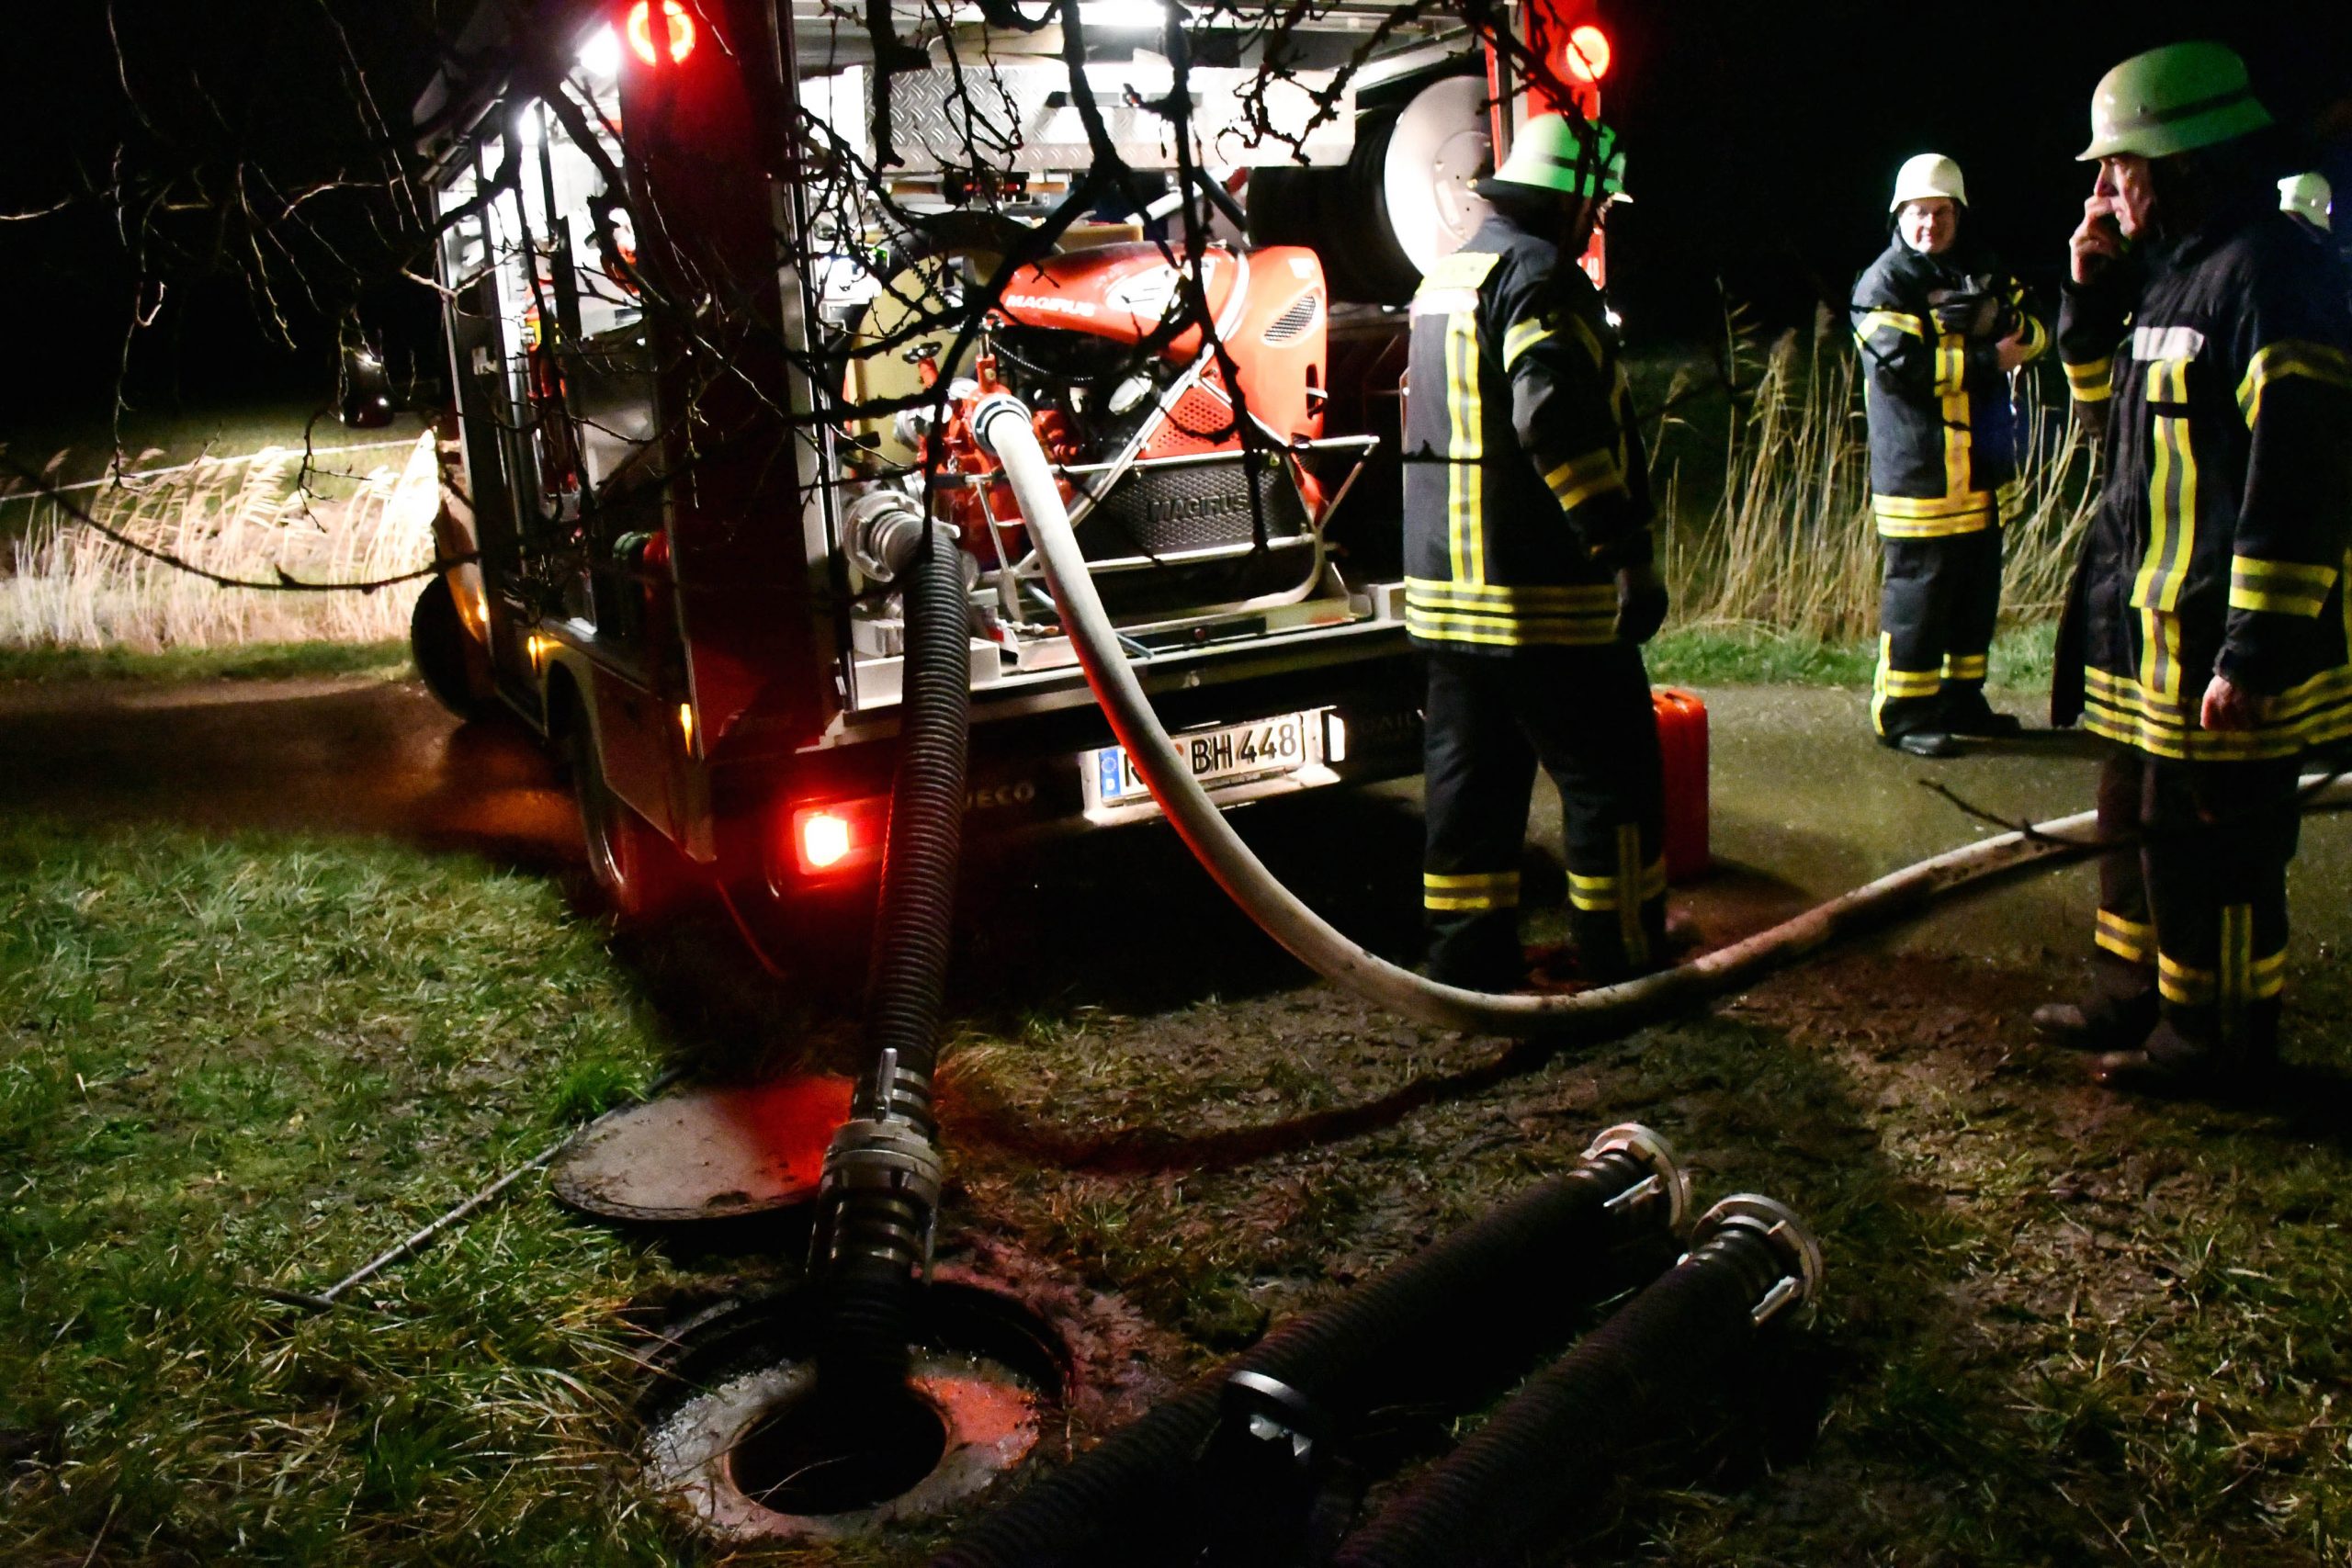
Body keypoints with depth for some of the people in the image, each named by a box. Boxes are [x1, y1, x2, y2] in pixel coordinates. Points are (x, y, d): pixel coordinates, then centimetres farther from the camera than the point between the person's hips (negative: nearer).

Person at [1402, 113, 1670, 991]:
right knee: (1612, 780, 2)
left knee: (1471, 780, 13)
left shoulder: (1445, 276, 18)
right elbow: (1557, 416, -27)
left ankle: (1467, 965, 19)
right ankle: (1625, 968, 9)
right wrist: (1627, 550, -27)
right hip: (1545, 593, -9)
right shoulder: (1539, 274, -12)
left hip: (1445, 588, 9)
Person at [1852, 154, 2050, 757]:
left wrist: (2011, 324, -9)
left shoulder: (1982, 271, 16)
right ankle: (1903, 713, 4)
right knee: (1918, 593, -5)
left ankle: (1961, 701, 27)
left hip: (1983, 470, 8)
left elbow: (2036, 331, 14)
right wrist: (1988, 359, -15)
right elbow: (1903, 364, -21)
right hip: (1921, 474, -8)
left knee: (1977, 592, 15)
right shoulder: (1885, 284, -8)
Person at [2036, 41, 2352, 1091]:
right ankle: (2134, 1001, 35)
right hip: (2148, 622, 10)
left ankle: (2217, 1041, 17)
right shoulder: (2169, 268, 12)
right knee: (2138, 821, 20)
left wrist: (2257, 650, -24)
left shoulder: (2266, 273, -18)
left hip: (2215, 639, -10)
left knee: (2211, 845, 2)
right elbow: (2105, 399, 26)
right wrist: (2092, 290, 9)